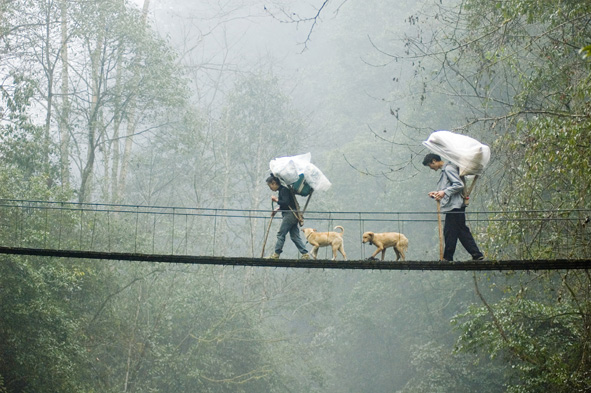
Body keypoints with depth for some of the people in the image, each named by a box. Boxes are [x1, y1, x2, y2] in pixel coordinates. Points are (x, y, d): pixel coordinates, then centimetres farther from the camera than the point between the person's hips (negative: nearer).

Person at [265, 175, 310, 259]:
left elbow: (286, 203, -22)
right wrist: (277, 209, 12)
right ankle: (305, 254, 1)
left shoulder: (284, 190, -13)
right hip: (293, 215, 10)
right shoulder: (281, 190, 18)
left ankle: (276, 254, -1)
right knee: (295, 236, 6)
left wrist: (276, 200, -10)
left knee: (281, 234, -5)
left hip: (290, 215, -10)